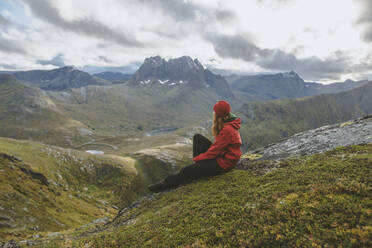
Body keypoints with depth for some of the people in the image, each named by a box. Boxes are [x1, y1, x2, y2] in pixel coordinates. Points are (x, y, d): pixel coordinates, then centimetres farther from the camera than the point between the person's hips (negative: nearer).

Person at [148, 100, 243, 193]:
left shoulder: (227, 130, -27)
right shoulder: (227, 124, 3)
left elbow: (214, 151, -23)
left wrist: (196, 158, -12)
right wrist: (215, 129, -5)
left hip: (223, 163, -10)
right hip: (220, 154, 10)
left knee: (187, 170, -15)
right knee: (197, 137, 5)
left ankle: (165, 184, 5)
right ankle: (197, 166, 5)